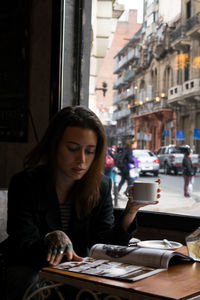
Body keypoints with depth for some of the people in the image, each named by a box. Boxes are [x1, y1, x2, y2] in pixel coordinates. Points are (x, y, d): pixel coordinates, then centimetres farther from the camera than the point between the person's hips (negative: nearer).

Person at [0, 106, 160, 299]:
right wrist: (51, 238, -41)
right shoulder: (25, 183, -10)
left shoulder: (101, 187, 0)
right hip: (29, 269, -3)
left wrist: (130, 211, -21)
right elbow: (23, 245, -19)